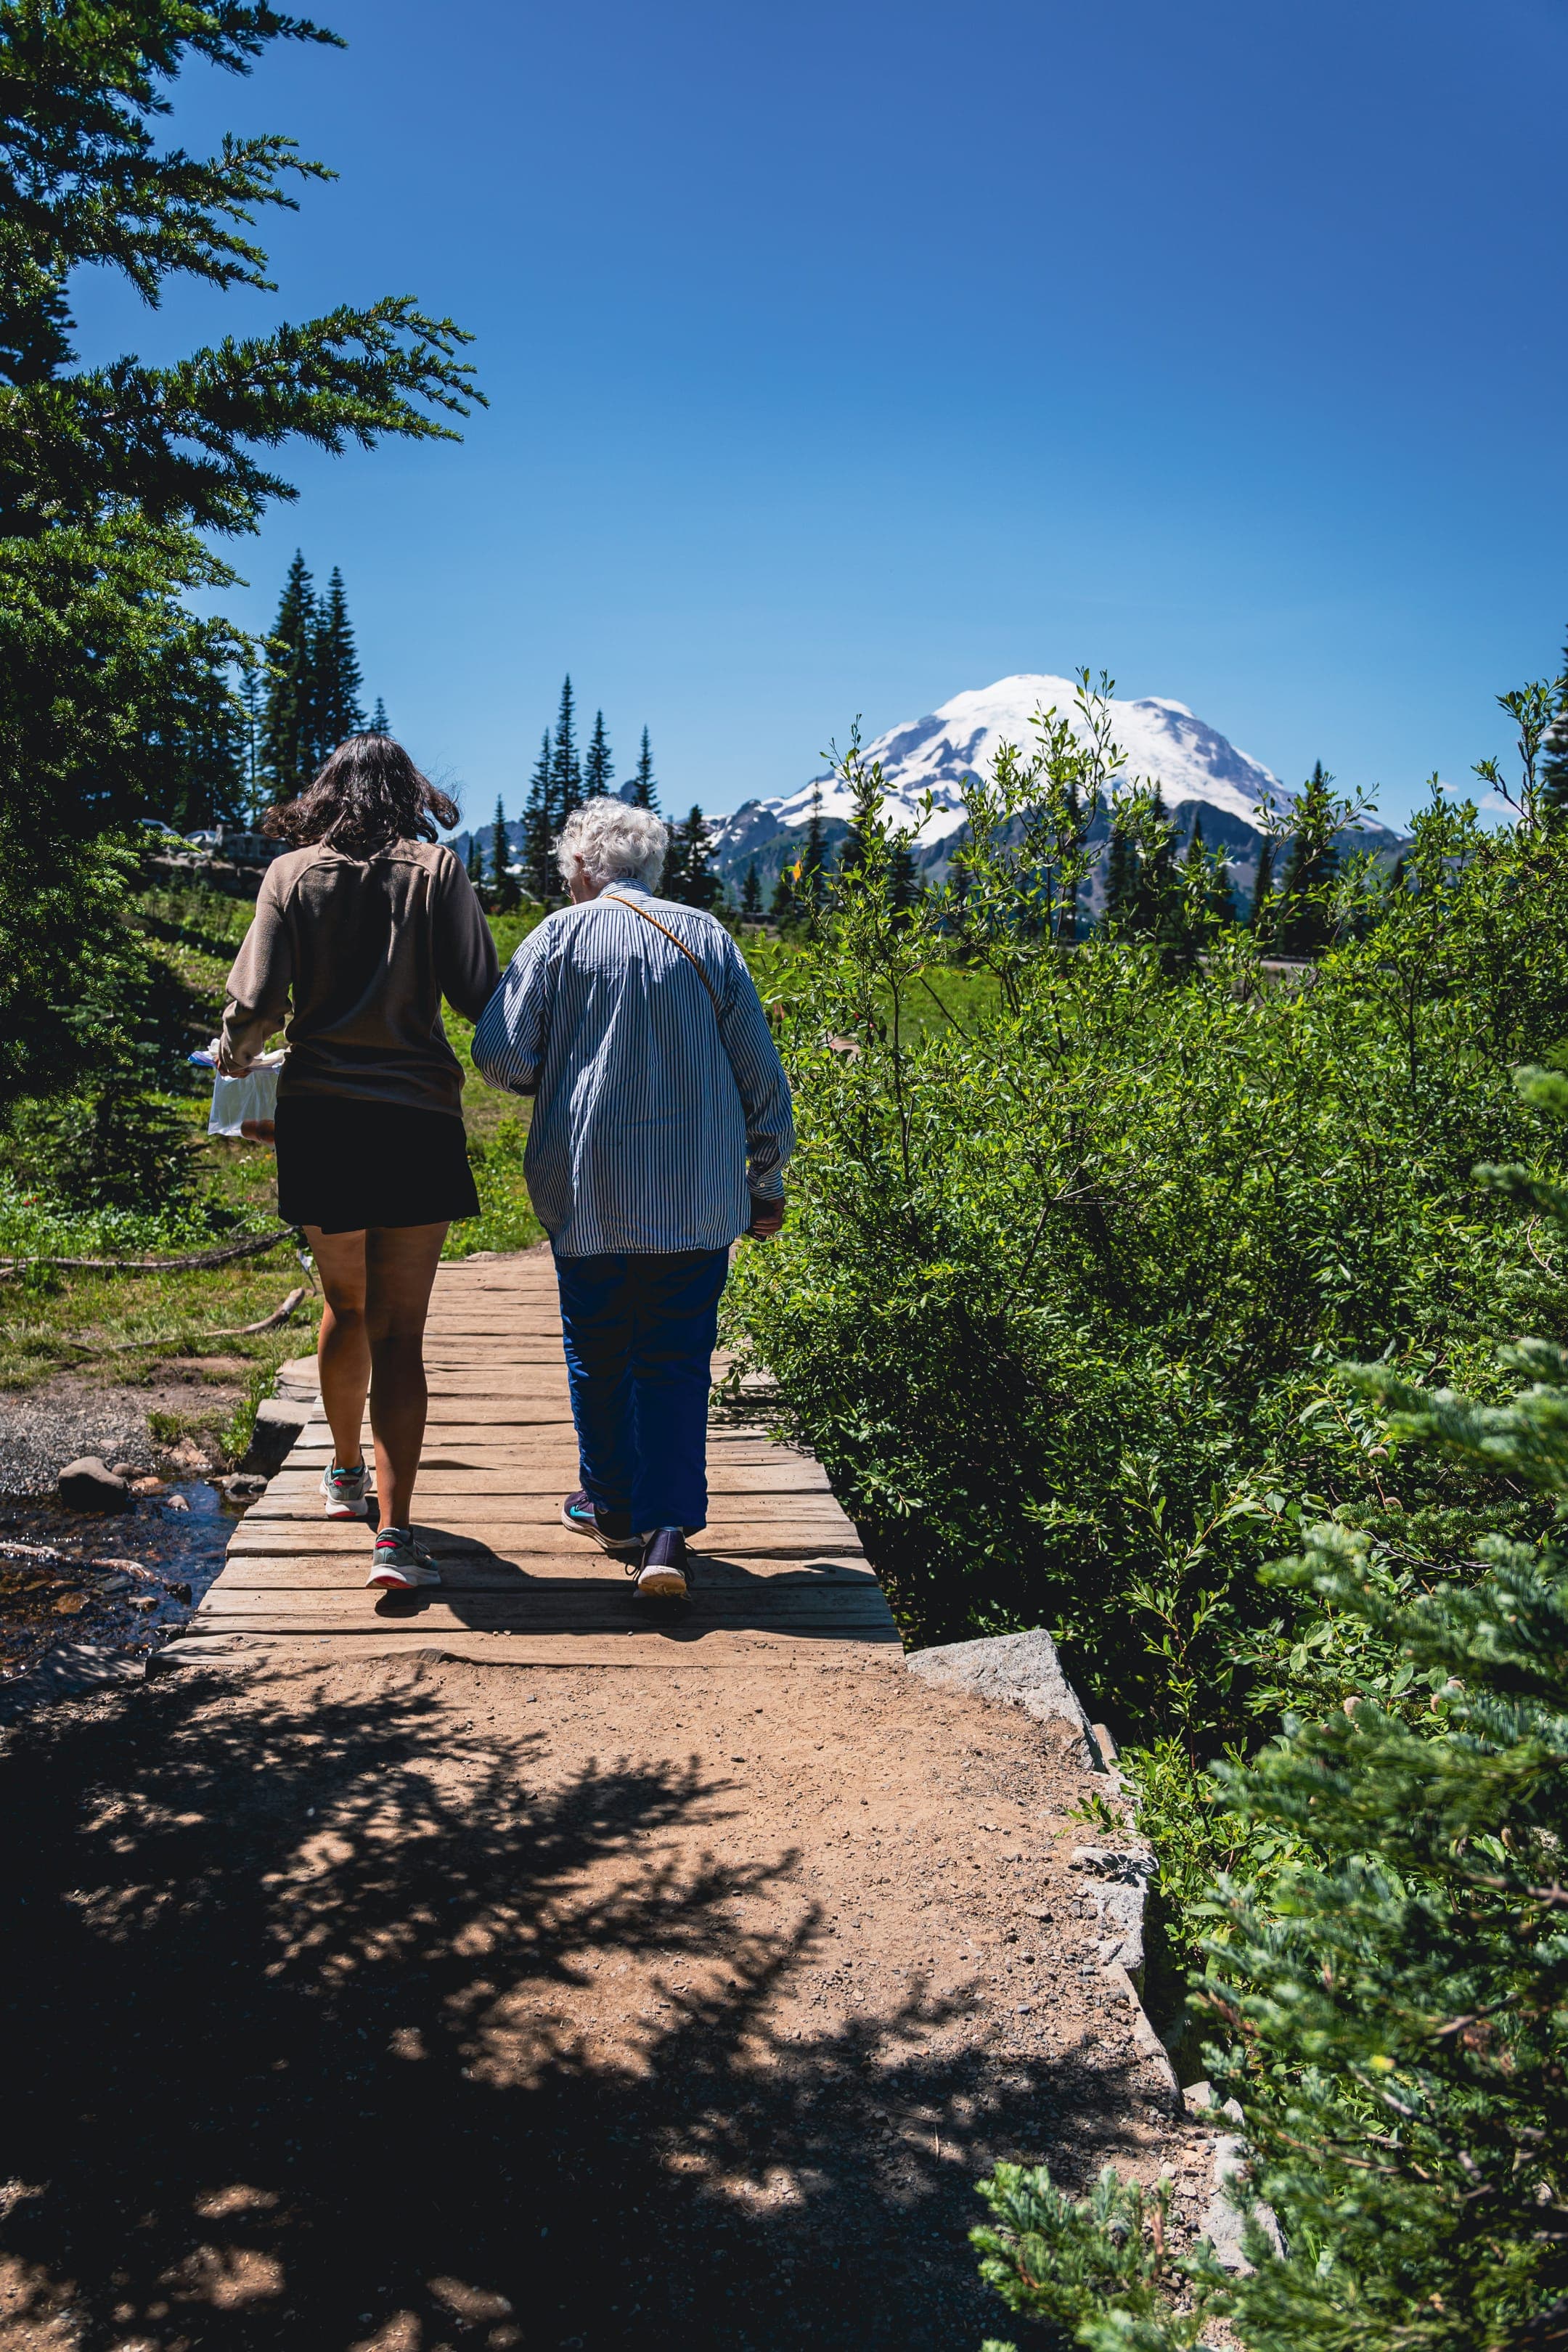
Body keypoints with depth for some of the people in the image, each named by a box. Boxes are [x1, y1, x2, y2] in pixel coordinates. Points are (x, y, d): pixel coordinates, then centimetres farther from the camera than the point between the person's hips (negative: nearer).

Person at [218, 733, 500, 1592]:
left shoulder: (292, 874, 2)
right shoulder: (436, 870, -1)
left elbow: (257, 1002, -4)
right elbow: (478, 995, -7)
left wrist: (233, 1058, 17)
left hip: (319, 1116, 2)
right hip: (418, 1121, -2)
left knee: (345, 1305, 22)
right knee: (399, 1332, 1)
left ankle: (346, 1474, 40)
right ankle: (394, 1532, -7)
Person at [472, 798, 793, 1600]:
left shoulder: (560, 935, -1)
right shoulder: (709, 938, 5)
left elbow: (499, 1056, -7)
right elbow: (762, 1073, 5)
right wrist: (766, 1182, 13)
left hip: (590, 1192, -1)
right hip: (700, 1196, 1)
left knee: (598, 1354, 15)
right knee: (676, 1360, 5)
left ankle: (613, 1508, 30)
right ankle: (667, 1531, -6)